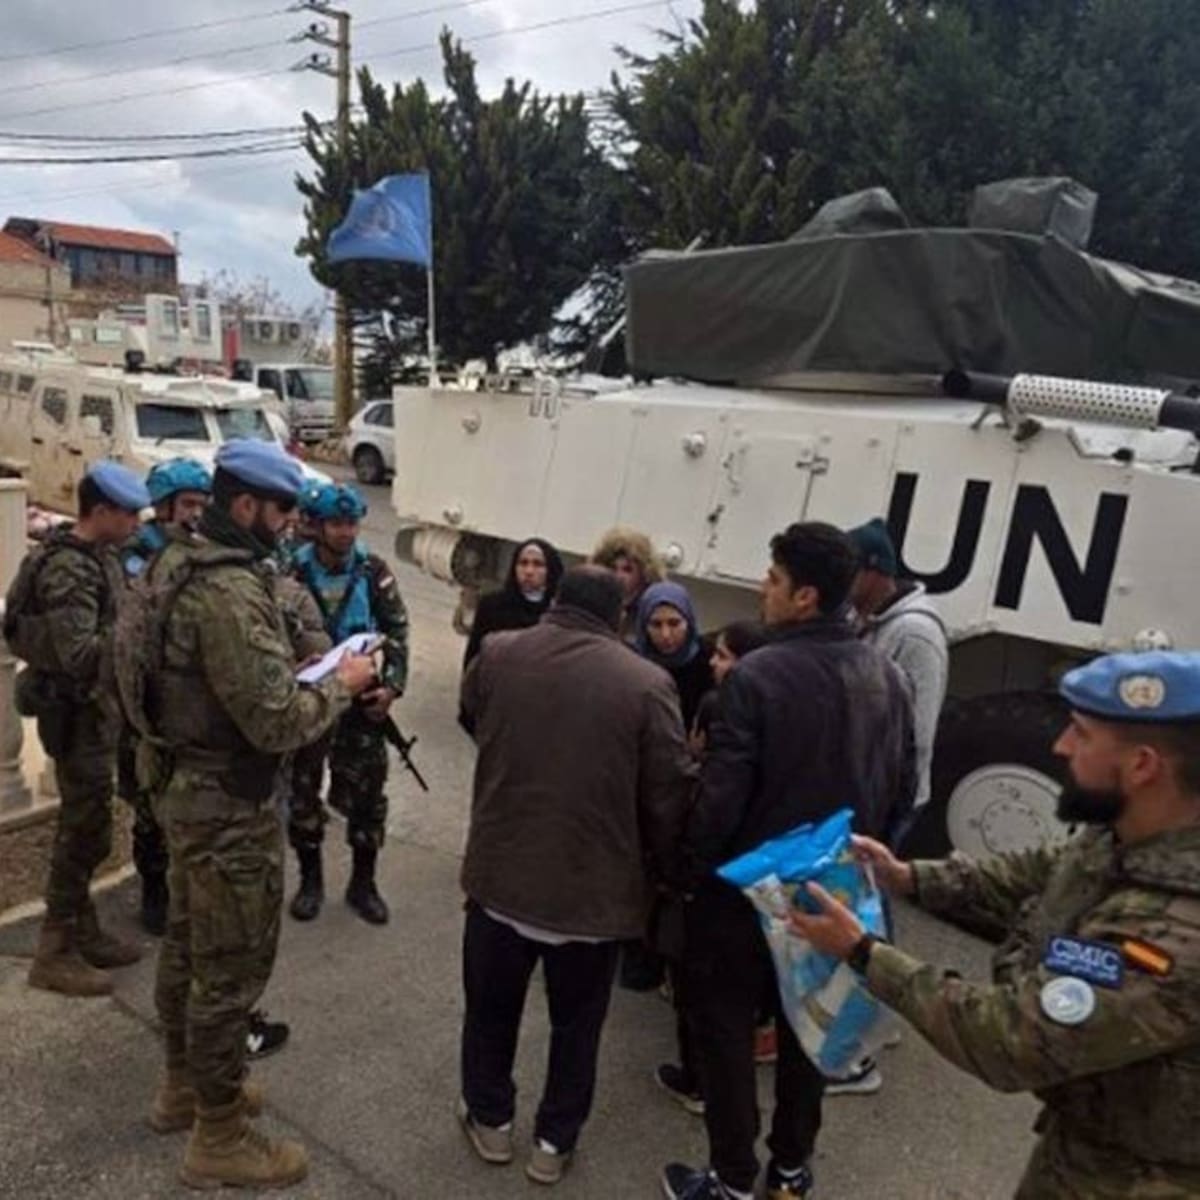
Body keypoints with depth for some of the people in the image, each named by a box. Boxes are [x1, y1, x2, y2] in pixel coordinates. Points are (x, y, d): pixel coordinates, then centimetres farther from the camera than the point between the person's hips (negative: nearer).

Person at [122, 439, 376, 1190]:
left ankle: (185, 1086, 43)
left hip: (185, 785, 10)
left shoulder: (177, 566, 6)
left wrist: (301, 674, 6)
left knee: (189, 944, 24)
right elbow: (276, 722, -28)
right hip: (230, 804, -10)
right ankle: (220, 1139, 21)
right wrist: (341, 686, -12)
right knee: (233, 967, 4)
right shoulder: (231, 591, -27)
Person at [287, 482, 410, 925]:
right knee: (302, 791, 9)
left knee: (367, 793, 7)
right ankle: (310, 879, 29)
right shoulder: (293, 572, -9)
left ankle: (363, 883, 24)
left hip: (362, 700, 1)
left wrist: (392, 685, -10)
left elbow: (398, 630, 0)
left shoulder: (374, 572, -5)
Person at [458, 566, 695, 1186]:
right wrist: (662, 871, 5)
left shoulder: (498, 653, -6)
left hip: (501, 872, 2)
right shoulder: (647, 683, -14)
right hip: (595, 887, -1)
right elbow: (670, 793, -11)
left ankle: (490, 1118, 41)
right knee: (576, 1022, 20)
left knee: (491, 1007, 24)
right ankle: (554, 1141, 35)